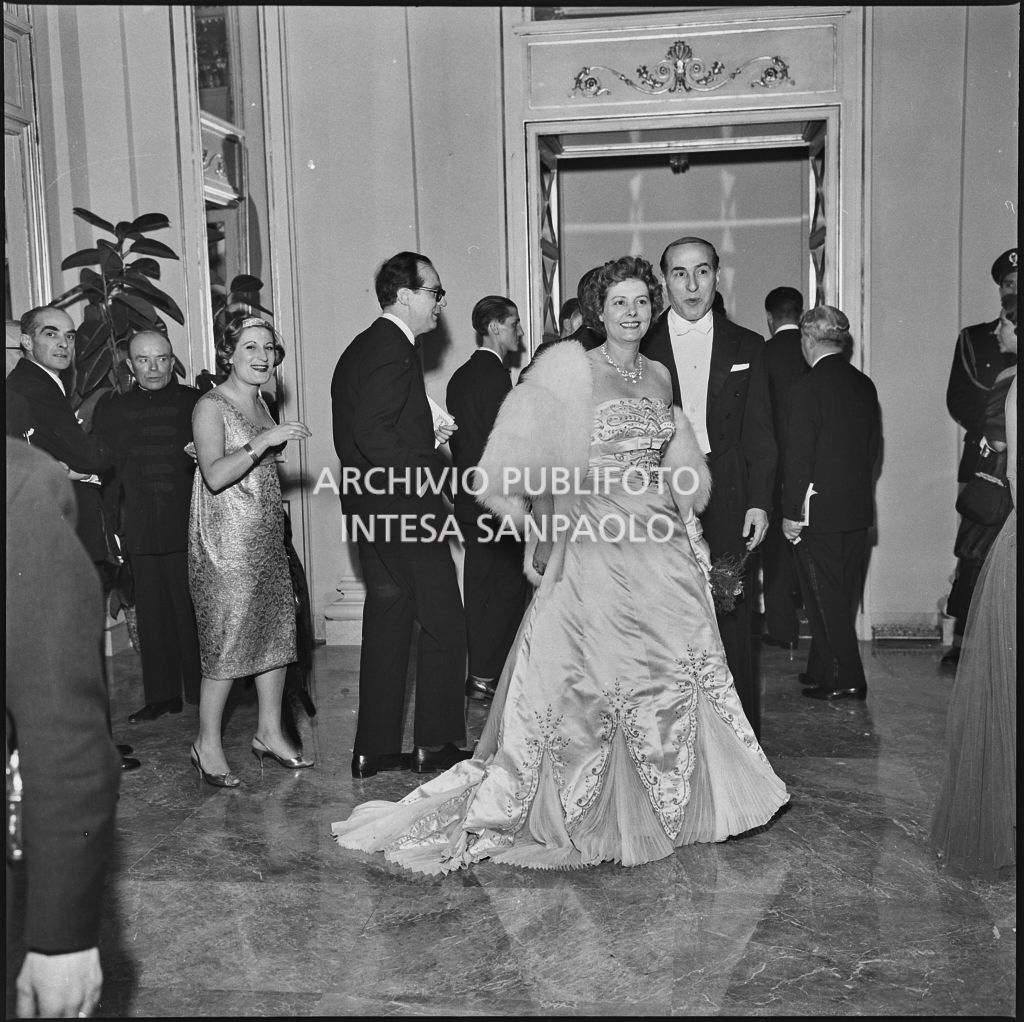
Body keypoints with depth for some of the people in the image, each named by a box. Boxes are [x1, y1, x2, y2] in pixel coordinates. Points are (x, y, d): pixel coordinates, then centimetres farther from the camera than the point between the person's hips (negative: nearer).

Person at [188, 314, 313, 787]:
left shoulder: (259, 403, 14)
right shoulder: (210, 406, -9)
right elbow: (215, 475, -23)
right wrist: (266, 440, -27)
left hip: (267, 538, 8)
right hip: (227, 540, -8)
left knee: (277, 630, 9)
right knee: (227, 641, -4)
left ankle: (270, 733, 22)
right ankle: (207, 745, 11)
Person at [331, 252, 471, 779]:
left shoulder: (363, 347, 16)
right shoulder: (394, 350, -15)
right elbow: (373, 434, -25)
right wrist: (429, 464, -16)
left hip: (370, 510, 10)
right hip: (403, 509, -10)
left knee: (387, 624, 14)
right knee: (443, 624, 1)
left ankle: (374, 749, 21)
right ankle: (435, 745, 10)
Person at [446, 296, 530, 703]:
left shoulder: (460, 375, 13)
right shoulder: (495, 375, -14)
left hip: (469, 497, 9)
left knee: (480, 586, 13)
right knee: (508, 585, -2)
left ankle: (479, 672, 21)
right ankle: (486, 676, 2)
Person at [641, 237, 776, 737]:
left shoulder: (747, 347, 11)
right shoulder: (641, 346, 7)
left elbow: (759, 433, 8)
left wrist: (759, 501, -1)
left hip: (728, 505, 1)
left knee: (732, 625, 4)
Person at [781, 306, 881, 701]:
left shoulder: (807, 387, -14)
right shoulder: (865, 385, 6)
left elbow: (798, 455, -16)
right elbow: (874, 446, 12)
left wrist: (791, 512, -11)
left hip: (819, 510, -7)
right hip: (858, 508, 7)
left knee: (825, 598, 2)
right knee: (843, 597, 14)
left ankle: (843, 679, 7)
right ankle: (823, 669, 27)